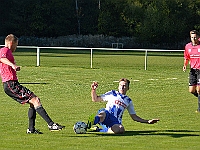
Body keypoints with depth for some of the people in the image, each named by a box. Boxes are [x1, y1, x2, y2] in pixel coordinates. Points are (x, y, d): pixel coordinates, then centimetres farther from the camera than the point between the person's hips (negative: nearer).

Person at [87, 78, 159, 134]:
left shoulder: (128, 101, 24)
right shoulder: (112, 94, 18)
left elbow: (134, 117, 28)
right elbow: (95, 99, 17)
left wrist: (148, 121, 19)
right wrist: (93, 90, -2)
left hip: (116, 122, 1)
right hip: (107, 116, -1)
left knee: (121, 130, -37)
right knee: (102, 114, -41)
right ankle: (93, 121, -68)